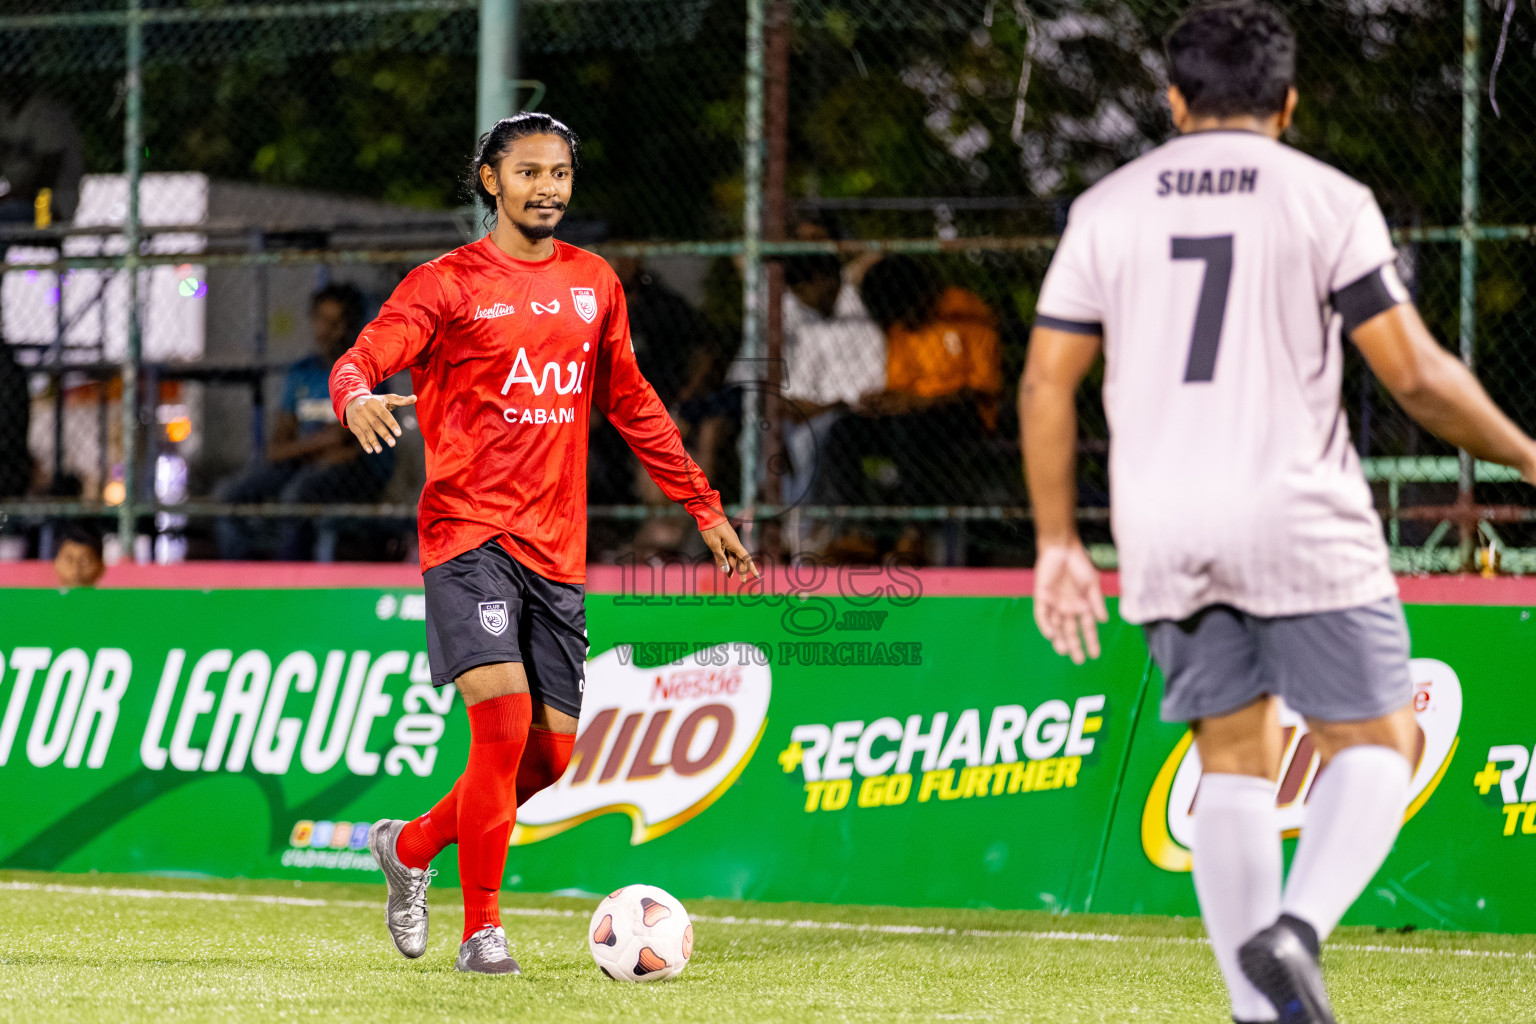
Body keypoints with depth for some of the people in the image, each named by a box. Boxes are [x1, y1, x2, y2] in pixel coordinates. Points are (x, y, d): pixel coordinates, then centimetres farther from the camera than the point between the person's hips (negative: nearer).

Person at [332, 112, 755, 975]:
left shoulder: (593, 283, 13)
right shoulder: (448, 284, -2)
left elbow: (630, 402, 23)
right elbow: (361, 361, -12)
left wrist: (704, 506, 22)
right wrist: (359, 398, -37)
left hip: (557, 547, 5)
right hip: (470, 532, -5)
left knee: (552, 753, 2)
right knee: (505, 718, -21)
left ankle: (412, 845, 27)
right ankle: (483, 929, -8)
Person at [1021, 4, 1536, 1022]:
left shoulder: (1107, 207, 8)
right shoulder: (1326, 200, -2)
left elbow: (1045, 384, 6)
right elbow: (1417, 375, -7)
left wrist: (1057, 543, 13)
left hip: (1162, 532, 4)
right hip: (1300, 521, -4)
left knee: (1233, 756, 14)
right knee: (1375, 741, 7)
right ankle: (1298, 928, -17)